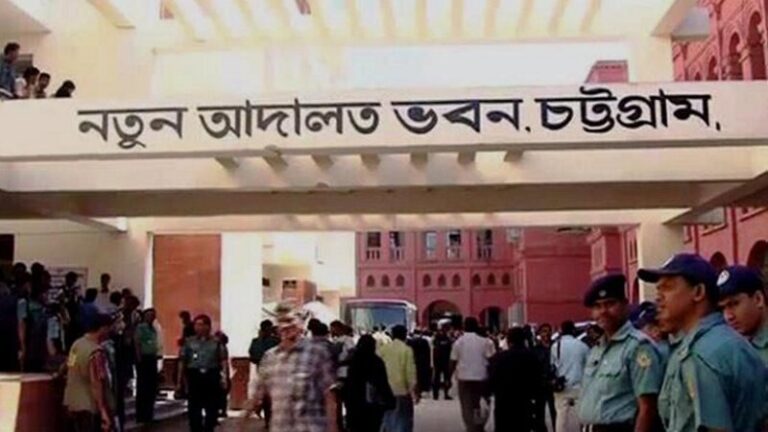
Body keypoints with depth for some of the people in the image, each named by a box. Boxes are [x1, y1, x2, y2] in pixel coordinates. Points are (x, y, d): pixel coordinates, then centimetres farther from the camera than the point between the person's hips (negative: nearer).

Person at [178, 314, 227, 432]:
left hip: (211, 376, 0)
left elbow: (223, 360, 3)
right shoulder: (188, 342, 7)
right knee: (194, 408, 2)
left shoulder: (216, 342, 6)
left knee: (212, 408, 5)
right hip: (194, 375, 0)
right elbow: (182, 361, 7)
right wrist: (180, 379, 4)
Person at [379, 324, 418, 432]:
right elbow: (411, 372, -10)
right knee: (403, 421, 5)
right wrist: (415, 391, -2)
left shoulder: (382, 349, 2)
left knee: (387, 420, 16)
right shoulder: (407, 350, -8)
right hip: (402, 390, -4)